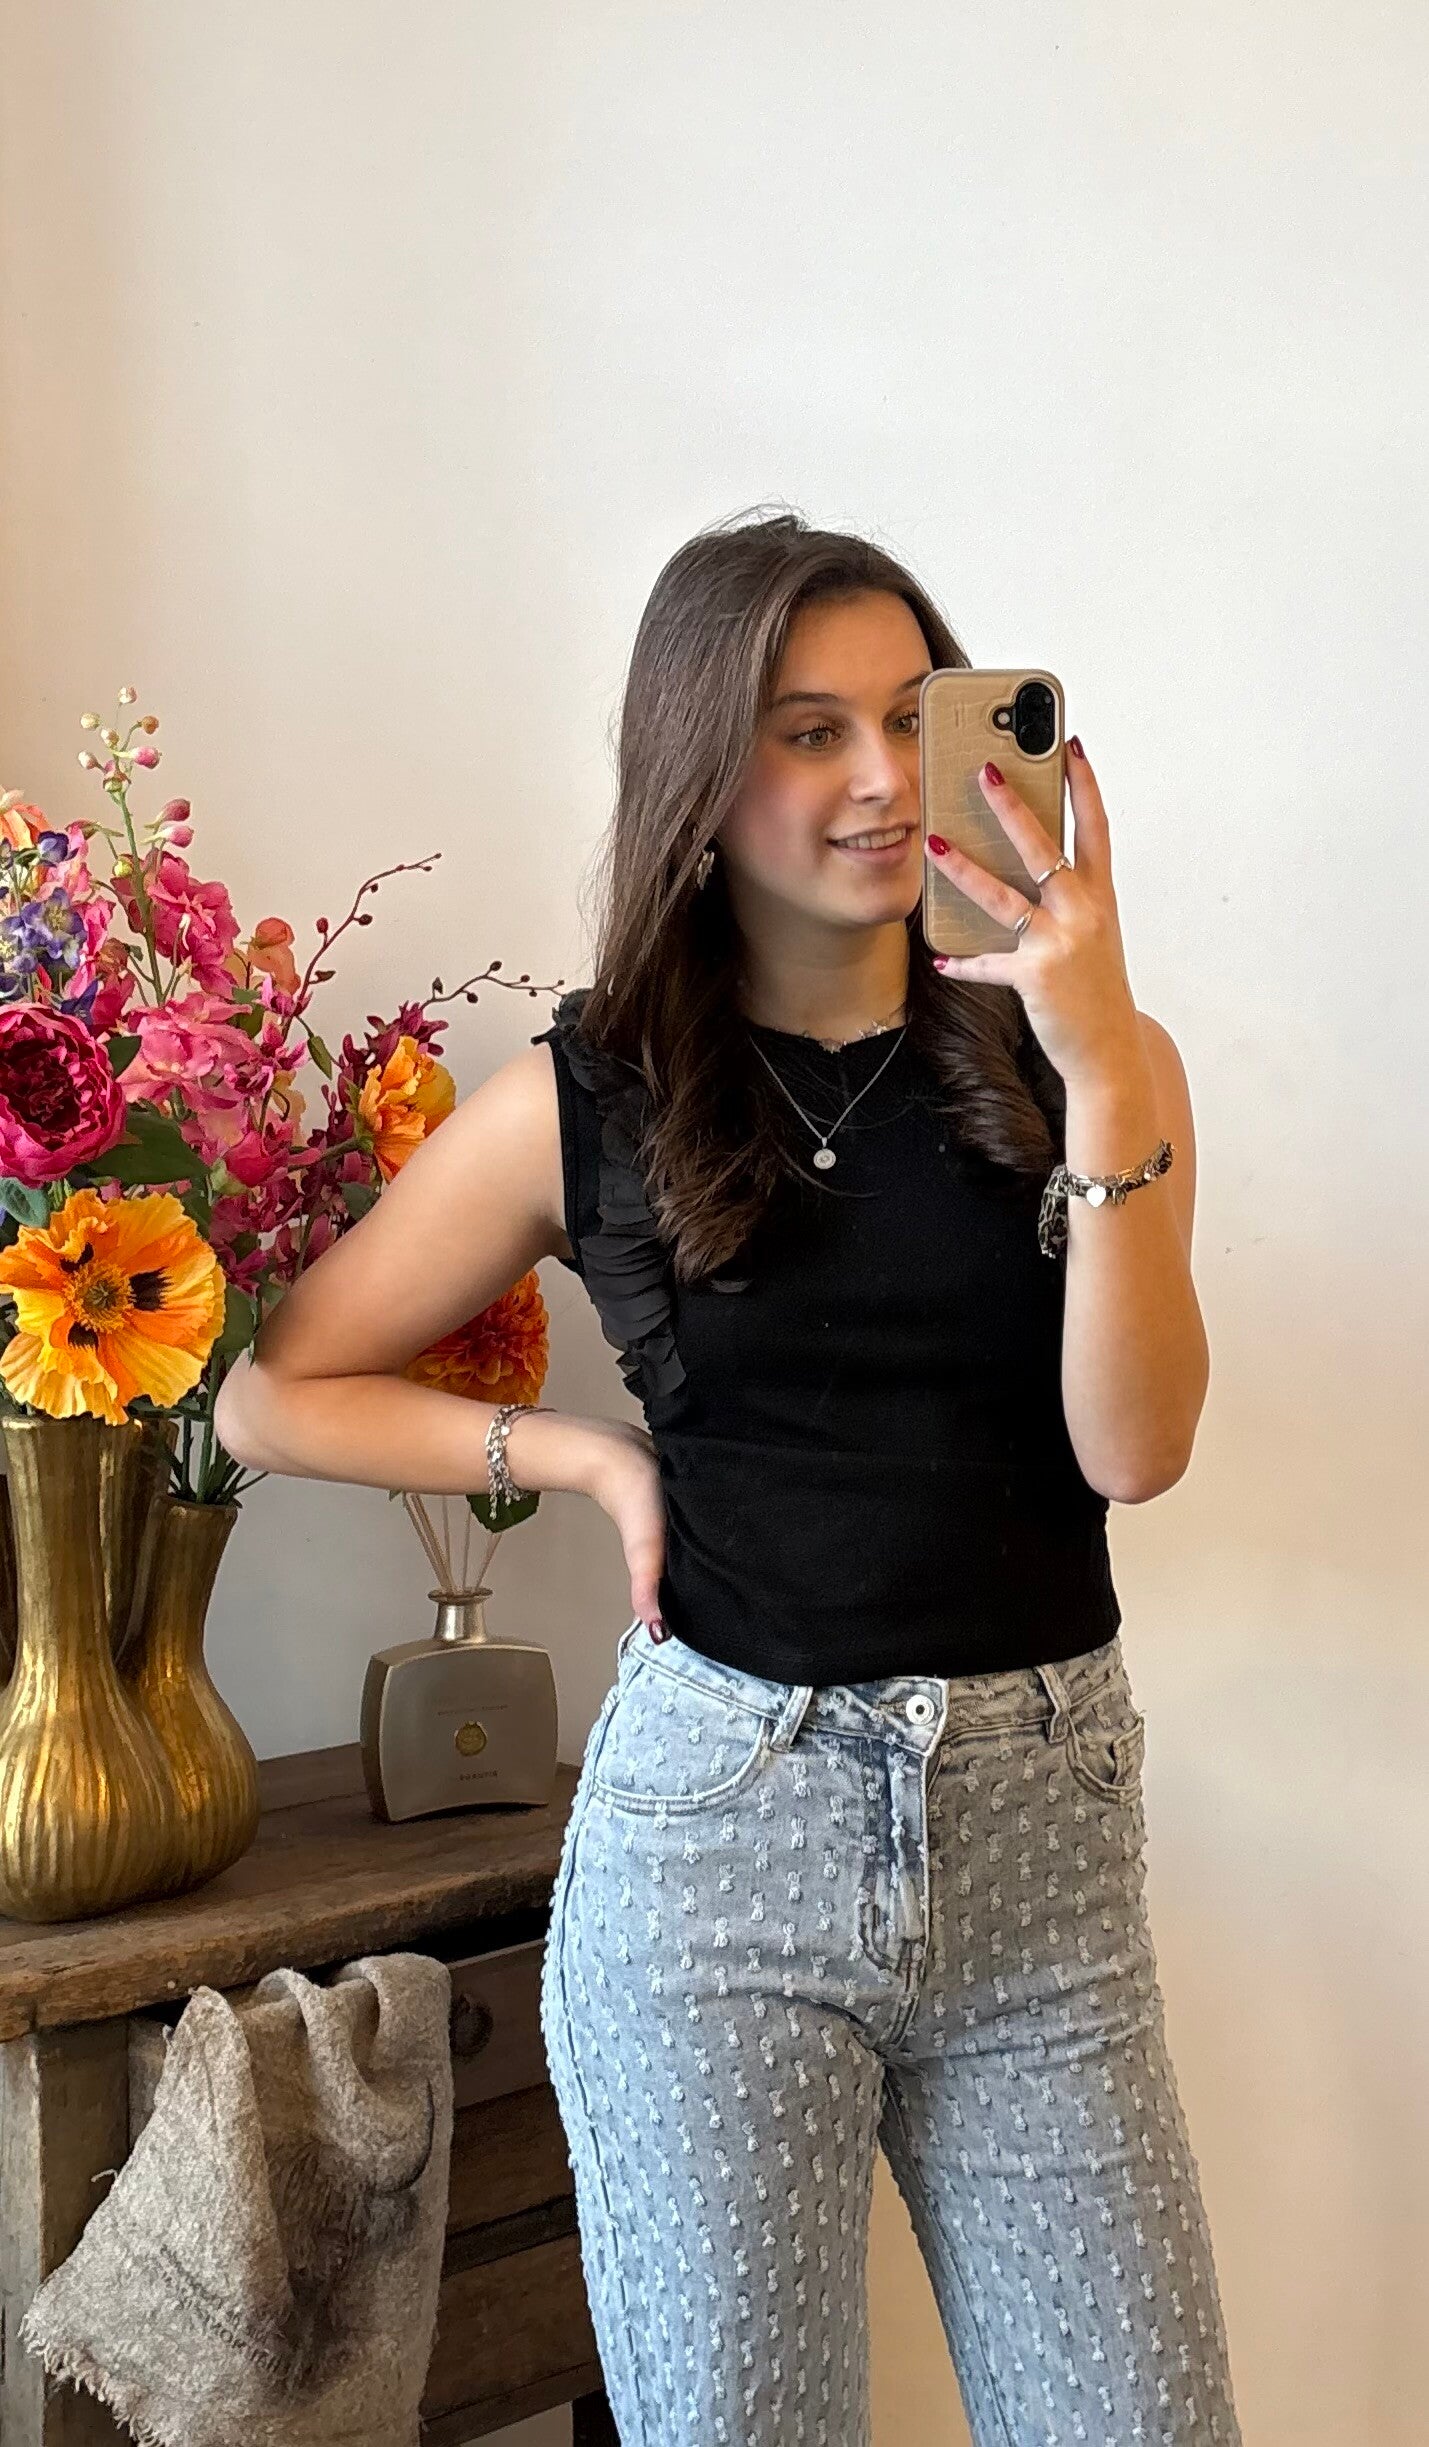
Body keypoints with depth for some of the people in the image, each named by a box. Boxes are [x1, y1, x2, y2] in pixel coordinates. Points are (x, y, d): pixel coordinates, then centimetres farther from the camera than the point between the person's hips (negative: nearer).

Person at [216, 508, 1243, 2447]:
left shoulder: (1068, 1063, 2)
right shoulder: (581, 1104, 0)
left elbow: (1133, 1446, -10)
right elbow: (272, 1397, 6)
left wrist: (1103, 1076, -16)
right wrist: (586, 1452, -2)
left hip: (1039, 1837, 1)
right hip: (719, 1830, -1)